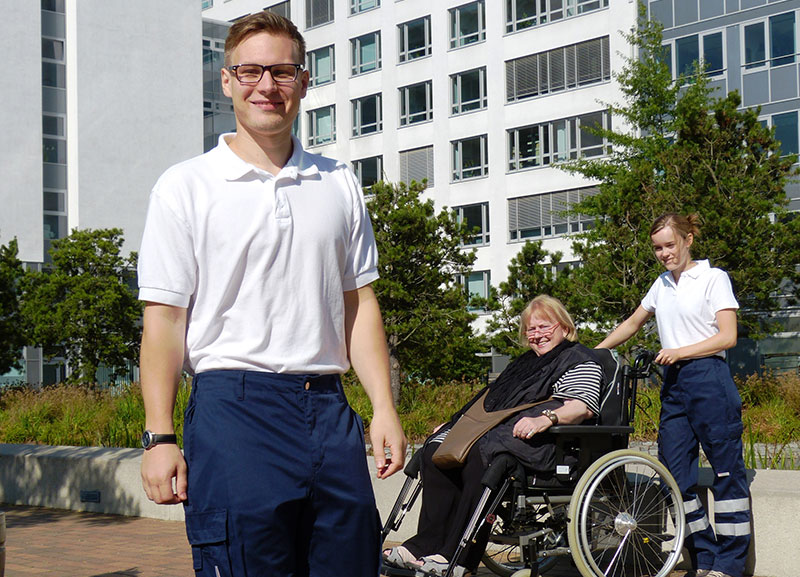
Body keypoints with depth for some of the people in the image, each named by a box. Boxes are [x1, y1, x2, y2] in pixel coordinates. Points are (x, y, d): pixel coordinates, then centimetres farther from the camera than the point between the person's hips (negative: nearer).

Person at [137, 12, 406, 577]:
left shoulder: (339, 184, 14)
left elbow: (359, 303, 15)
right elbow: (164, 318, -2)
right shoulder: (186, 187, 2)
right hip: (233, 406, -4)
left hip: (329, 408, 4)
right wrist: (160, 438, -8)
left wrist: (384, 407, 7)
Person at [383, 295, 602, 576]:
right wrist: (452, 425, 25)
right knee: (436, 450, -17)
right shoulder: (524, 362, 33)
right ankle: (428, 545, -25)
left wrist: (544, 419, -28)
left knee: (479, 454, -36)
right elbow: (492, 403, 35)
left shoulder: (578, 359, 7)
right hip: (496, 428, 9)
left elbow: (584, 406, -11)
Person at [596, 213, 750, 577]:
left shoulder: (713, 278, 0)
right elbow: (633, 323, 30)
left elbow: (727, 336, -7)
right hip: (673, 384, 7)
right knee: (675, 475, 1)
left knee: (727, 472, -4)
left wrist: (680, 352, -14)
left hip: (709, 380, -7)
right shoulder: (662, 284, 18)